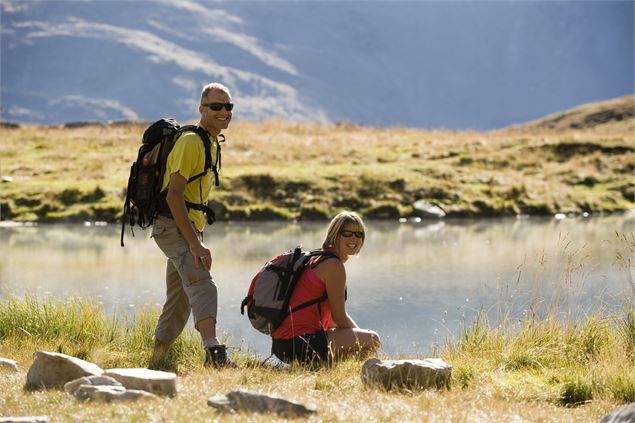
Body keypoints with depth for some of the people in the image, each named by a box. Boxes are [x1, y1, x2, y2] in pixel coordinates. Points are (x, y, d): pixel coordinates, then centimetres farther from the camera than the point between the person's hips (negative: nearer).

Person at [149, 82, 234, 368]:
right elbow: (173, 195, -21)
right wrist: (195, 244, -27)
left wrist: (196, 239, 22)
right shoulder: (191, 141, -14)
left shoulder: (211, 144, 18)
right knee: (202, 284, -28)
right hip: (173, 226, -10)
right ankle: (214, 352, -47)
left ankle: (155, 364, 25)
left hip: (188, 229, 10)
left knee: (180, 300, 15)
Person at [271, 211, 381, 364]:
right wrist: (361, 335, 9)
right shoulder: (334, 265, -11)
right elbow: (339, 317, -9)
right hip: (299, 344, -10)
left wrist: (358, 332, 15)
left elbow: (330, 316, 23)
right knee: (372, 340, -5)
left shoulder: (317, 259, 19)